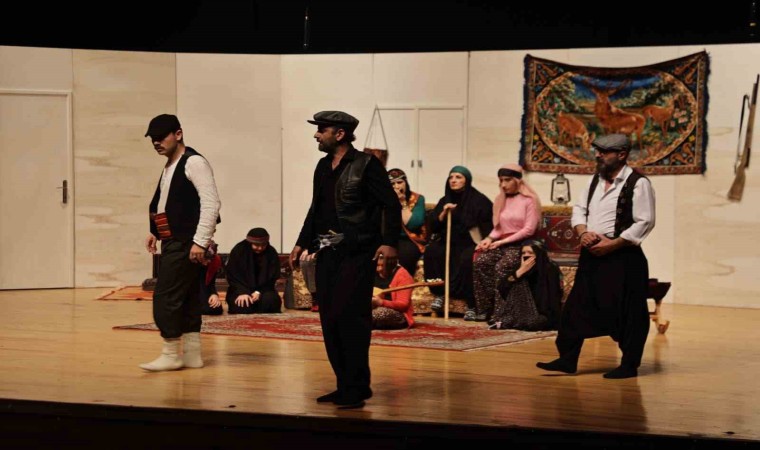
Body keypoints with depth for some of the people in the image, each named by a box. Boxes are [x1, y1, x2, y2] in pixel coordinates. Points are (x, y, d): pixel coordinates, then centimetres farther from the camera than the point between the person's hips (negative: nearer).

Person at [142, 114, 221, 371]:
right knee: (186, 299, 10)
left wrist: (200, 241, -22)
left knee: (166, 297, -8)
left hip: (185, 244, -9)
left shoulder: (193, 162, -12)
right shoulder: (169, 167, 16)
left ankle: (170, 355, -1)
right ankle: (192, 354, 14)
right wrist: (156, 232, 14)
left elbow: (211, 203, -19)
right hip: (172, 243, 9)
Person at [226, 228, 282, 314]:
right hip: (241, 290, -1)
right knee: (242, 308, -28)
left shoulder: (271, 253, -5)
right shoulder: (238, 250, -9)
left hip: (263, 289, 1)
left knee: (269, 300, -30)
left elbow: (272, 278, -4)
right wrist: (242, 292, -24)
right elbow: (232, 275, -10)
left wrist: (259, 292, -21)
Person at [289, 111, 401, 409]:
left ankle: (357, 388, -3)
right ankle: (344, 385, 15)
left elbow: (391, 205, -11)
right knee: (329, 320, 7)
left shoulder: (366, 165, -8)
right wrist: (302, 243, 19)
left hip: (357, 253, -8)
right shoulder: (323, 167, 15)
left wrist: (389, 242, -20)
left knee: (350, 317, -10)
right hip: (327, 251, 8)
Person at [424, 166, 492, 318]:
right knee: (431, 251, -25)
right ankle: (439, 294, -19)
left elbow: (488, 227, -4)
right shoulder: (445, 201, 12)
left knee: (467, 258, -37)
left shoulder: (479, 201, -2)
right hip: (450, 243, 5)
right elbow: (432, 228, 7)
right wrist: (443, 213, -9)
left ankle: (471, 305, -28)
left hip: (472, 244, -5)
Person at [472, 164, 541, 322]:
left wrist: (503, 241, -13)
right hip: (502, 244, 6)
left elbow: (529, 230, -10)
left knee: (501, 267, -33)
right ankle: (484, 310, -23)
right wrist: (490, 238, -3)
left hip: (520, 245, -6)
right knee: (480, 263, -24)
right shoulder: (500, 200, 18)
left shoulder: (529, 200, -2)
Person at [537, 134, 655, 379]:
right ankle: (567, 359, 15)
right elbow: (579, 209, 16)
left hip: (623, 258, -7)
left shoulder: (638, 183, -11)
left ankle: (629, 365, 12)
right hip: (591, 256, 7)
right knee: (576, 307, 7)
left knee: (626, 313, 0)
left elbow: (644, 222, -14)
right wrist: (583, 232, -5)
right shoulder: (596, 180, 13)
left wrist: (612, 244, -17)